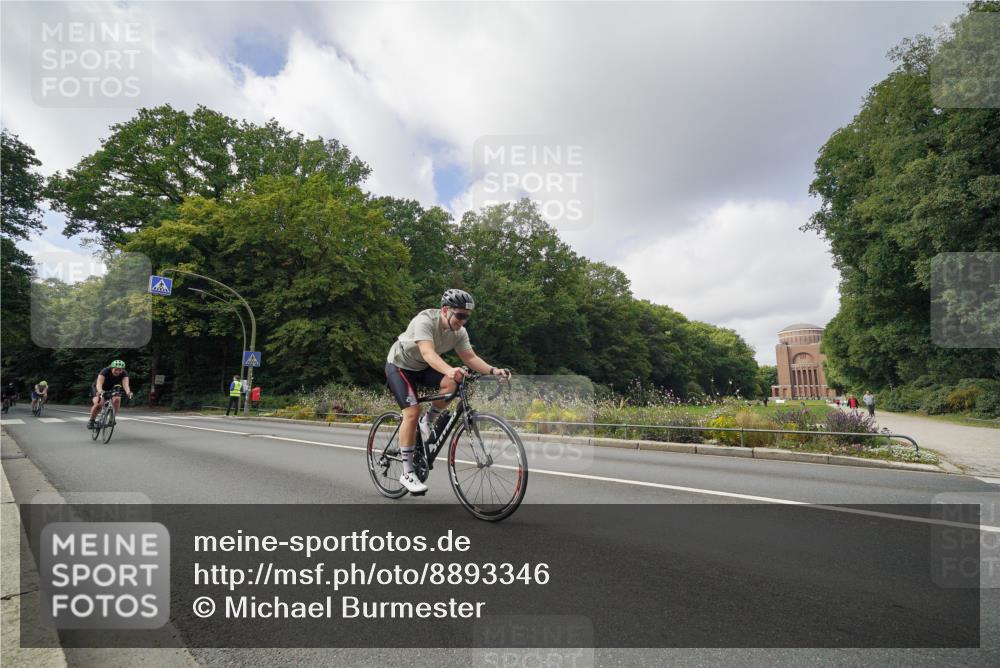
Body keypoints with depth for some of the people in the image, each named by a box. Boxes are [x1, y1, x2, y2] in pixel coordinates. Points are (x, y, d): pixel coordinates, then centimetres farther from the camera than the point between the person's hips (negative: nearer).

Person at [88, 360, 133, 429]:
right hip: (99, 389, -2)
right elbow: (99, 383, -45)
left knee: (117, 399, -29)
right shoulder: (105, 371, -32)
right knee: (98, 404, -26)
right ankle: (91, 421, -2)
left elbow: (125, 384, -40)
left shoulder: (124, 374, -25)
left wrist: (128, 392, -61)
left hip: (112, 389, 2)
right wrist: (100, 391, -66)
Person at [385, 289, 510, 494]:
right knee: (412, 412, -20)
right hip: (399, 365, -5)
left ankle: (427, 422, 2)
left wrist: (493, 370, -32)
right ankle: (407, 473, -8)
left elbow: (470, 357, -15)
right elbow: (428, 353, -46)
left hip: (423, 367, 5)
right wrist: (450, 370, -63)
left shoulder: (459, 332, -13)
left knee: (451, 384, -25)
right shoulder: (425, 320, -32)